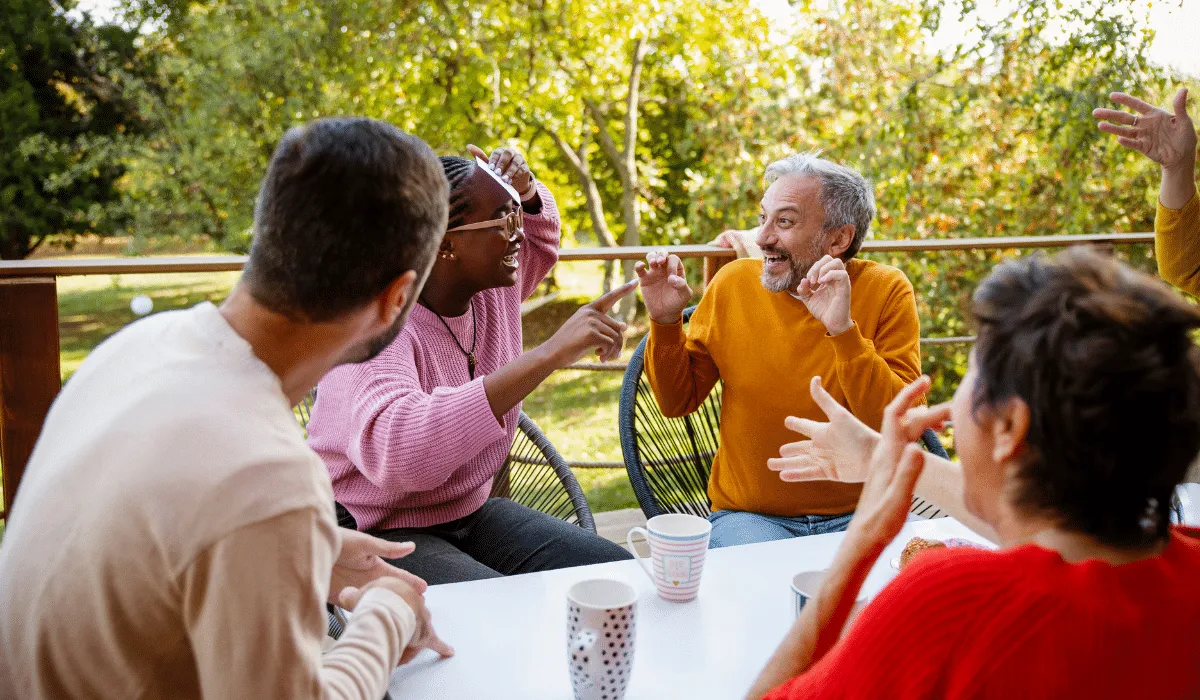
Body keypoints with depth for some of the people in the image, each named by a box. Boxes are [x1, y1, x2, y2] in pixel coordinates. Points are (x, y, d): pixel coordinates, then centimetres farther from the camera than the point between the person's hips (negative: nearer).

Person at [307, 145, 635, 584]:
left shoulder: (493, 290, -1)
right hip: (380, 534, -7)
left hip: (472, 512, 7)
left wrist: (522, 186, -3)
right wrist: (551, 354, -46)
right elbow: (394, 449, -45)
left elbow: (541, 237, 24)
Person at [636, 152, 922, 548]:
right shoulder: (733, 283, -3)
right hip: (750, 515, 0)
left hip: (859, 514, 0)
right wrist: (665, 323, -12)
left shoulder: (887, 292, -8)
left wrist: (843, 331, -28)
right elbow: (677, 402, 5)